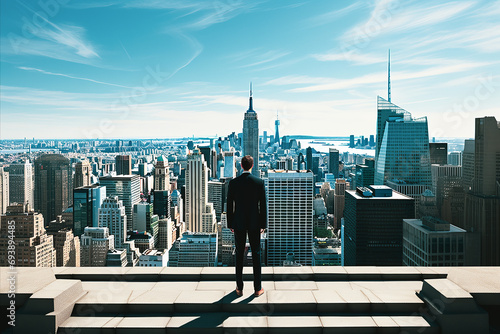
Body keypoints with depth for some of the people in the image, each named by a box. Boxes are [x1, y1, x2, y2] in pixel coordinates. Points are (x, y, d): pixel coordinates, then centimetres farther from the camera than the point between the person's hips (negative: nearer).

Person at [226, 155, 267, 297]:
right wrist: (263, 224, 3)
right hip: (254, 223, -1)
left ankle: (239, 288, 16)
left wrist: (230, 224, 8)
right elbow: (263, 205, -6)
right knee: (256, 255, 8)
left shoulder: (233, 183, -6)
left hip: (239, 223, 1)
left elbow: (229, 205, -2)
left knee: (239, 255, 9)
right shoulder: (259, 182, -8)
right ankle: (258, 288, 14)